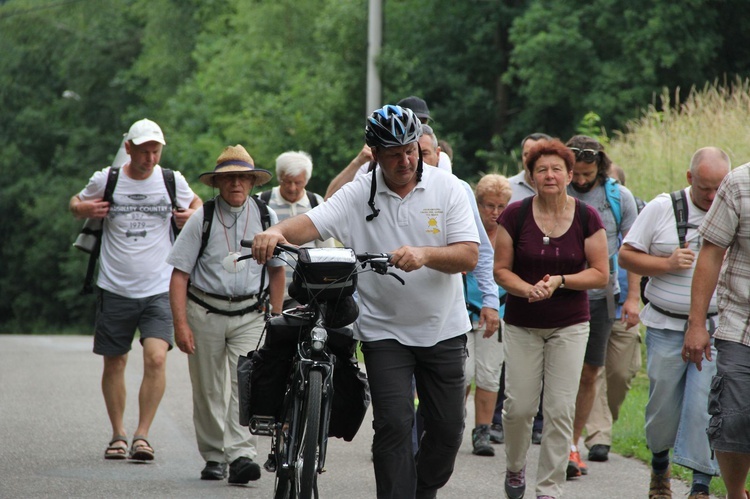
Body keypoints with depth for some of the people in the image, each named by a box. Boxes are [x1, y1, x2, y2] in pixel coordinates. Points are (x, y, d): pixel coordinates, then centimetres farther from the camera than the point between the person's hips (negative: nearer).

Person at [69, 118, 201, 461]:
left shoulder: (172, 181, 2)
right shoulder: (105, 180, 1)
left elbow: (195, 203, 23)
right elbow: (76, 203, 18)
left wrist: (193, 216, 0)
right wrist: (84, 208, -5)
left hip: (158, 289, -1)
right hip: (115, 288, 1)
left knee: (156, 358, -17)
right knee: (114, 364, 8)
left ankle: (142, 435, -9)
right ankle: (118, 434, 24)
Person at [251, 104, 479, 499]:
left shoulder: (446, 188, -5)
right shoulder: (359, 194, -6)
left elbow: (468, 256, -12)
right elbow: (313, 222, -19)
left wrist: (425, 254, -32)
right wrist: (277, 232, -41)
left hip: (444, 330, 2)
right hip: (384, 330, -1)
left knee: (447, 429, 8)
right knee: (394, 425, -12)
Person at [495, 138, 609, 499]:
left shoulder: (587, 218, -4)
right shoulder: (515, 215, -5)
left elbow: (600, 274, -3)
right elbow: (501, 270, -2)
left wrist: (559, 281, -17)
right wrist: (527, 289, -20)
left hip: (570, 325, 0)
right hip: (522, 325, 0)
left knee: (560, 410, -4)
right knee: (519, 406, 0)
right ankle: (514, 468, 30)